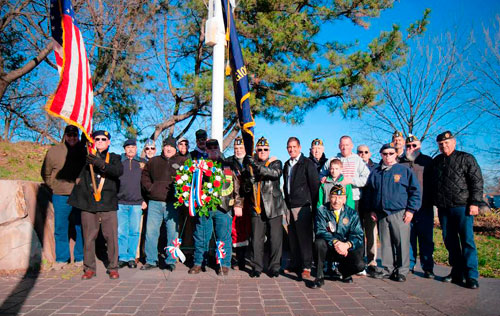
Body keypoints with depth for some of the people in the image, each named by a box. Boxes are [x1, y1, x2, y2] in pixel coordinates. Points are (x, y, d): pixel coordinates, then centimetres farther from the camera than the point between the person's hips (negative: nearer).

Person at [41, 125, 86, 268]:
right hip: (61, 197, 0)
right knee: (61, 228, 6)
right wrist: (54, 187, 7)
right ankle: (62, 258, 20)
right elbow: (46, 173, 13)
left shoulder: (84, 152, 4)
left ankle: (81, 257, 20)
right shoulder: (54, 151, 2)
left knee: (81, 228, 7)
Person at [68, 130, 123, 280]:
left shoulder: (114, 158, 10)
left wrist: (101, 164, -23)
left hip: (108, 205, -1)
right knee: (89, 238, 5)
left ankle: (113, 268, 12)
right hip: (88, 205, 1)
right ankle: (89, 268, 19)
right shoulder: (87, 157, 12)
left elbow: (119, 171, -9)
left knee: (111, 237, 0)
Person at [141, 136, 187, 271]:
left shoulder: (182, 162, 5)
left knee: (173, 233, 3)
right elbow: (144, 175, 21)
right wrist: (149, 188, 5)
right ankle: (151, 260, 17)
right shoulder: (153, 161, 14)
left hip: (173, 203, -2)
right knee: (151, 232, 4)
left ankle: (171, 261, 16)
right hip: (154, 203, 2)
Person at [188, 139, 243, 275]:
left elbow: (237, 186, 9)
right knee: (201, 236, 8)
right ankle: (199, 262, 23)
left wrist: (238, 204, 3)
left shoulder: (228, 166, 9)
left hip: (223, 208, -1)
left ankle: (224, 264, 17)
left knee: (224, 237, 3)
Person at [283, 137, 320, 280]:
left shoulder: (307, 164, -4)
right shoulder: (287, 165, 16)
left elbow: (315, 185, -6)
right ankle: (295, 264, 20)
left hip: (302, 206, -6)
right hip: (290, 206, 6)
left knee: (304, 237, -4)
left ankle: (306, 267, 3)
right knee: (292, 237, 9)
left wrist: (312, 205, -6)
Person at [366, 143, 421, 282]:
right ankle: (388, 269, 19)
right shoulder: (375, 172, 12)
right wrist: (372, 210, 12)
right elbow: (370, 192, 18)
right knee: (385, 243, 9)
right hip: (381, 214, 3)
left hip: (400, 213, -3)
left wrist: (411, 210, -5)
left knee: (402, 242, -1)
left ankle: (402, 271, 10)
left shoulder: (404, 170, 3)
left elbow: (415, 191, 2)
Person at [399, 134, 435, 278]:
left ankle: (427, 268, 11)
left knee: (425, 238, 2)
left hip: (424, 207, -1)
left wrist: (431, 201, -5)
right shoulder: (400, 163, 12)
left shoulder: (427, 161, 7)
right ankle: (409, 265, 17)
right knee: (408, 238, 6)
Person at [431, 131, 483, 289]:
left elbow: (477, 181, -4)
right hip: (443, 209, 5)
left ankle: (471, 276, 3)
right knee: (450, 242, 9)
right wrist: (435, 202, 13)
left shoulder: (466, 158, 1)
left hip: (462, 207, -5)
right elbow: (432, 184, 20)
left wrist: (474, 203, -11)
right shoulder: (436, 161, 15)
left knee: (467, 240, -4)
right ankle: (457, 273, 19)